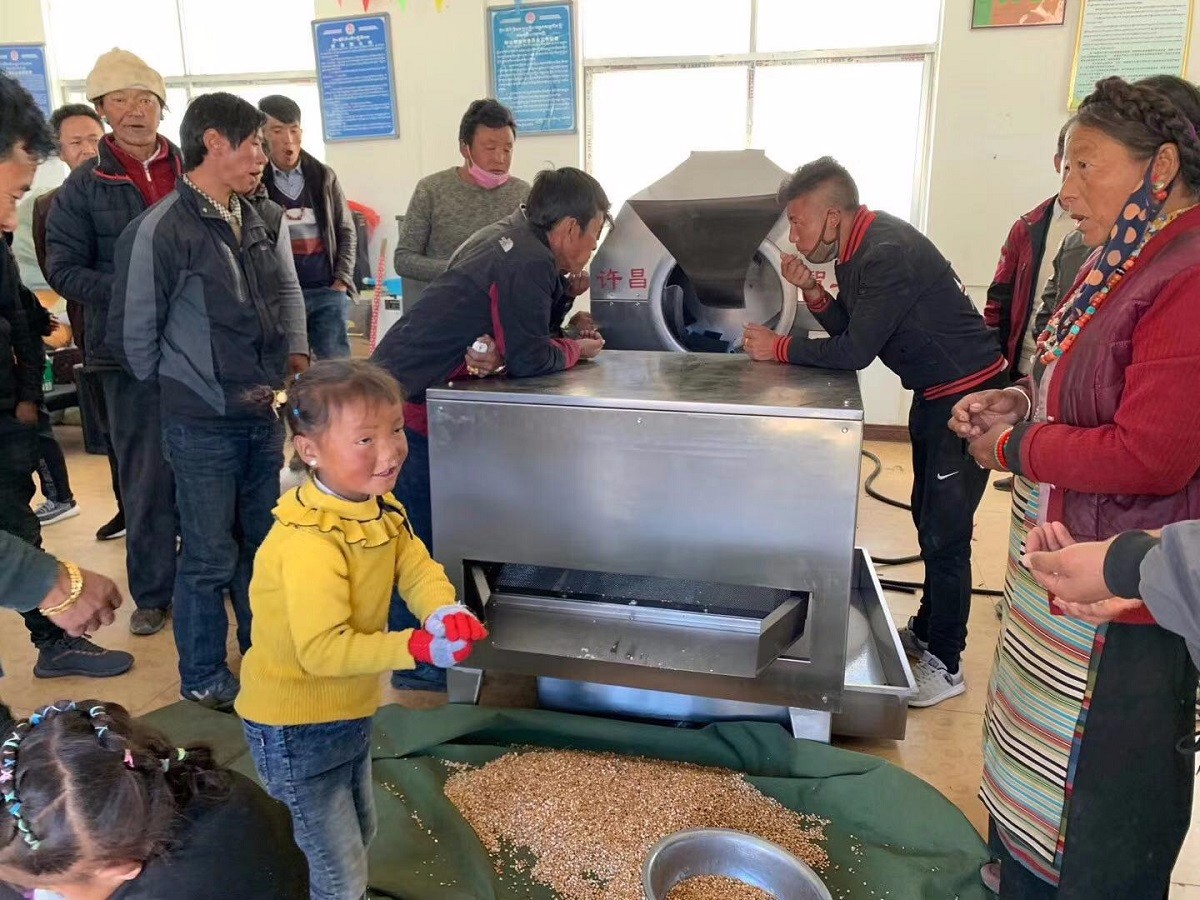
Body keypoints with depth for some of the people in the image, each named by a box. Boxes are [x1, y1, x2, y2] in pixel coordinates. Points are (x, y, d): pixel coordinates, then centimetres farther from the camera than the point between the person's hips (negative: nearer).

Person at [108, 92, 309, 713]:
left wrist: (296, 353, 7)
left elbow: (286, 292, 21)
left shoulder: (259, 221, 5)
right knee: (210, 556, 5)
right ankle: (203, 678, 26)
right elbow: (133, 337, -8)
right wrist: (182, 391, 3)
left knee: (261, 541, 18)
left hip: (264, 413, 6)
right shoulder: (159, 230, -15)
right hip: (203, 425, -6)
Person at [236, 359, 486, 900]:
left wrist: (444, 613, -30)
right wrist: (419, 647, -40)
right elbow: (322, 651, -34)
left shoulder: (382, 510, -5)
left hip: (350, 712, 8)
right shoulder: (309, 545, -34)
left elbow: (419, 570, -8)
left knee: (358, 835, 30)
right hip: (297, 730, -8)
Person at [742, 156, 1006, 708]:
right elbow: (846, 329, 8)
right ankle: (926, 630, 34)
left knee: (945, 532, -4)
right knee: (928, 520, 18)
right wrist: (812, 292, -8)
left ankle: (944, 664, 8)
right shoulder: (855, 251, 5)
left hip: (967, 395, -10)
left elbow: (855, 351, -26)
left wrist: (778, 348, -16)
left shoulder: (888, 253, -25)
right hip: (933, 393, 10)